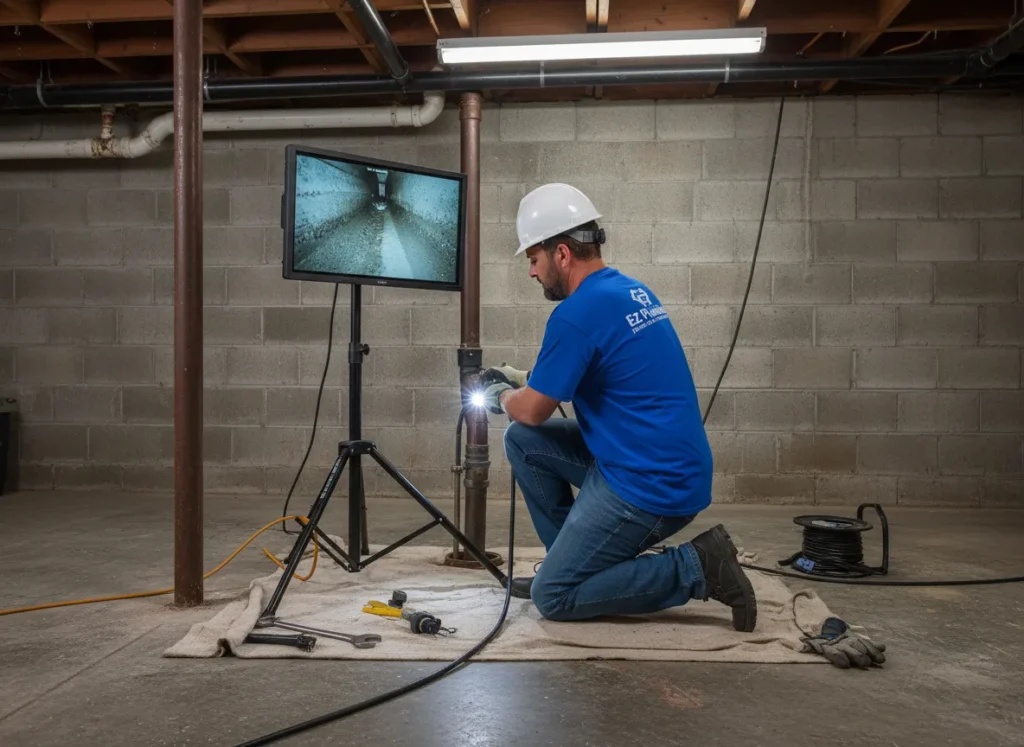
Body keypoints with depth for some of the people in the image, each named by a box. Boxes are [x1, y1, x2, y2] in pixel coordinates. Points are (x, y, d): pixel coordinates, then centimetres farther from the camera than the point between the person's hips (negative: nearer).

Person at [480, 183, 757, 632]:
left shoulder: (577, 313, -19)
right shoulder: (632, 291, 10)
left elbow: (534, 410, -10)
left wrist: (502, 398, 12)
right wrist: (523, 379, 22)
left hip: (649, 488, -10)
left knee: (552, 597, 0)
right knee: (523, 441, 11)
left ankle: (696, 567, -3)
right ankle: (571, 560, 18)